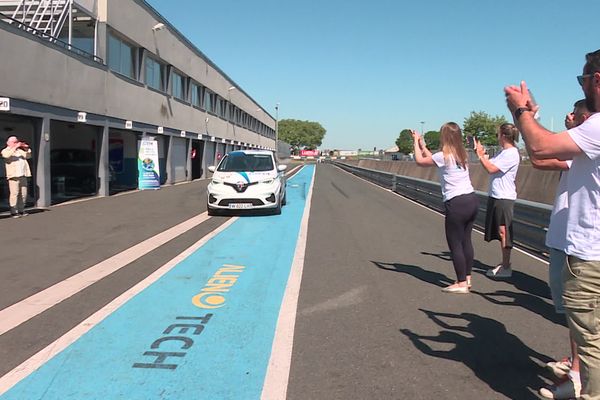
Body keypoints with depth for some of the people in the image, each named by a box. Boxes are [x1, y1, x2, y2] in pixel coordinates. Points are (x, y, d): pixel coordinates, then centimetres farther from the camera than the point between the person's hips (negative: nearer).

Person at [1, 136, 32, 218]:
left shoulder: (19, 150, 23)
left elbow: (28, 156, 19)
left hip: (23, 175, 6)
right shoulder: (5, 151, 6)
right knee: (14, 193, -11)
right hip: (14, 176, -6)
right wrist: (15, 147, -18)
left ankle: (21, 210, 11)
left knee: (23, 194, 4)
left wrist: (26, 149, 2)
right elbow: (7, 155, -16)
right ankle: (14, 212, -9)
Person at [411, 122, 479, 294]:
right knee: (465, 241, 16)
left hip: (457, 204, -8)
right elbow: (432, 158, 25)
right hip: (472, 200, 8)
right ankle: (467, 278, 24)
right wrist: (422, 144, 30)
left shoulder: (443, 156, -11)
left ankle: (461, 283, 6)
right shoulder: (462, 154, 13)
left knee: (455, 244, 1)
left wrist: (416, 142, 15)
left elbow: (420, 161, 1)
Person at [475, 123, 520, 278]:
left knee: (503, 231, -5)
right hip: (495, 196, 10)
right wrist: (482, 153, 6)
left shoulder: (511, 154, -14)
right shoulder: (503, 152, 15)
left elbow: (491, 169, -20)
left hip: (504, 198, -10)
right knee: (500, 232, 14)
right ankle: (504, 264, 23)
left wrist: (480, 155, -13)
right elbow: (490, 165, 13)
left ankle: (506, 267, 2)